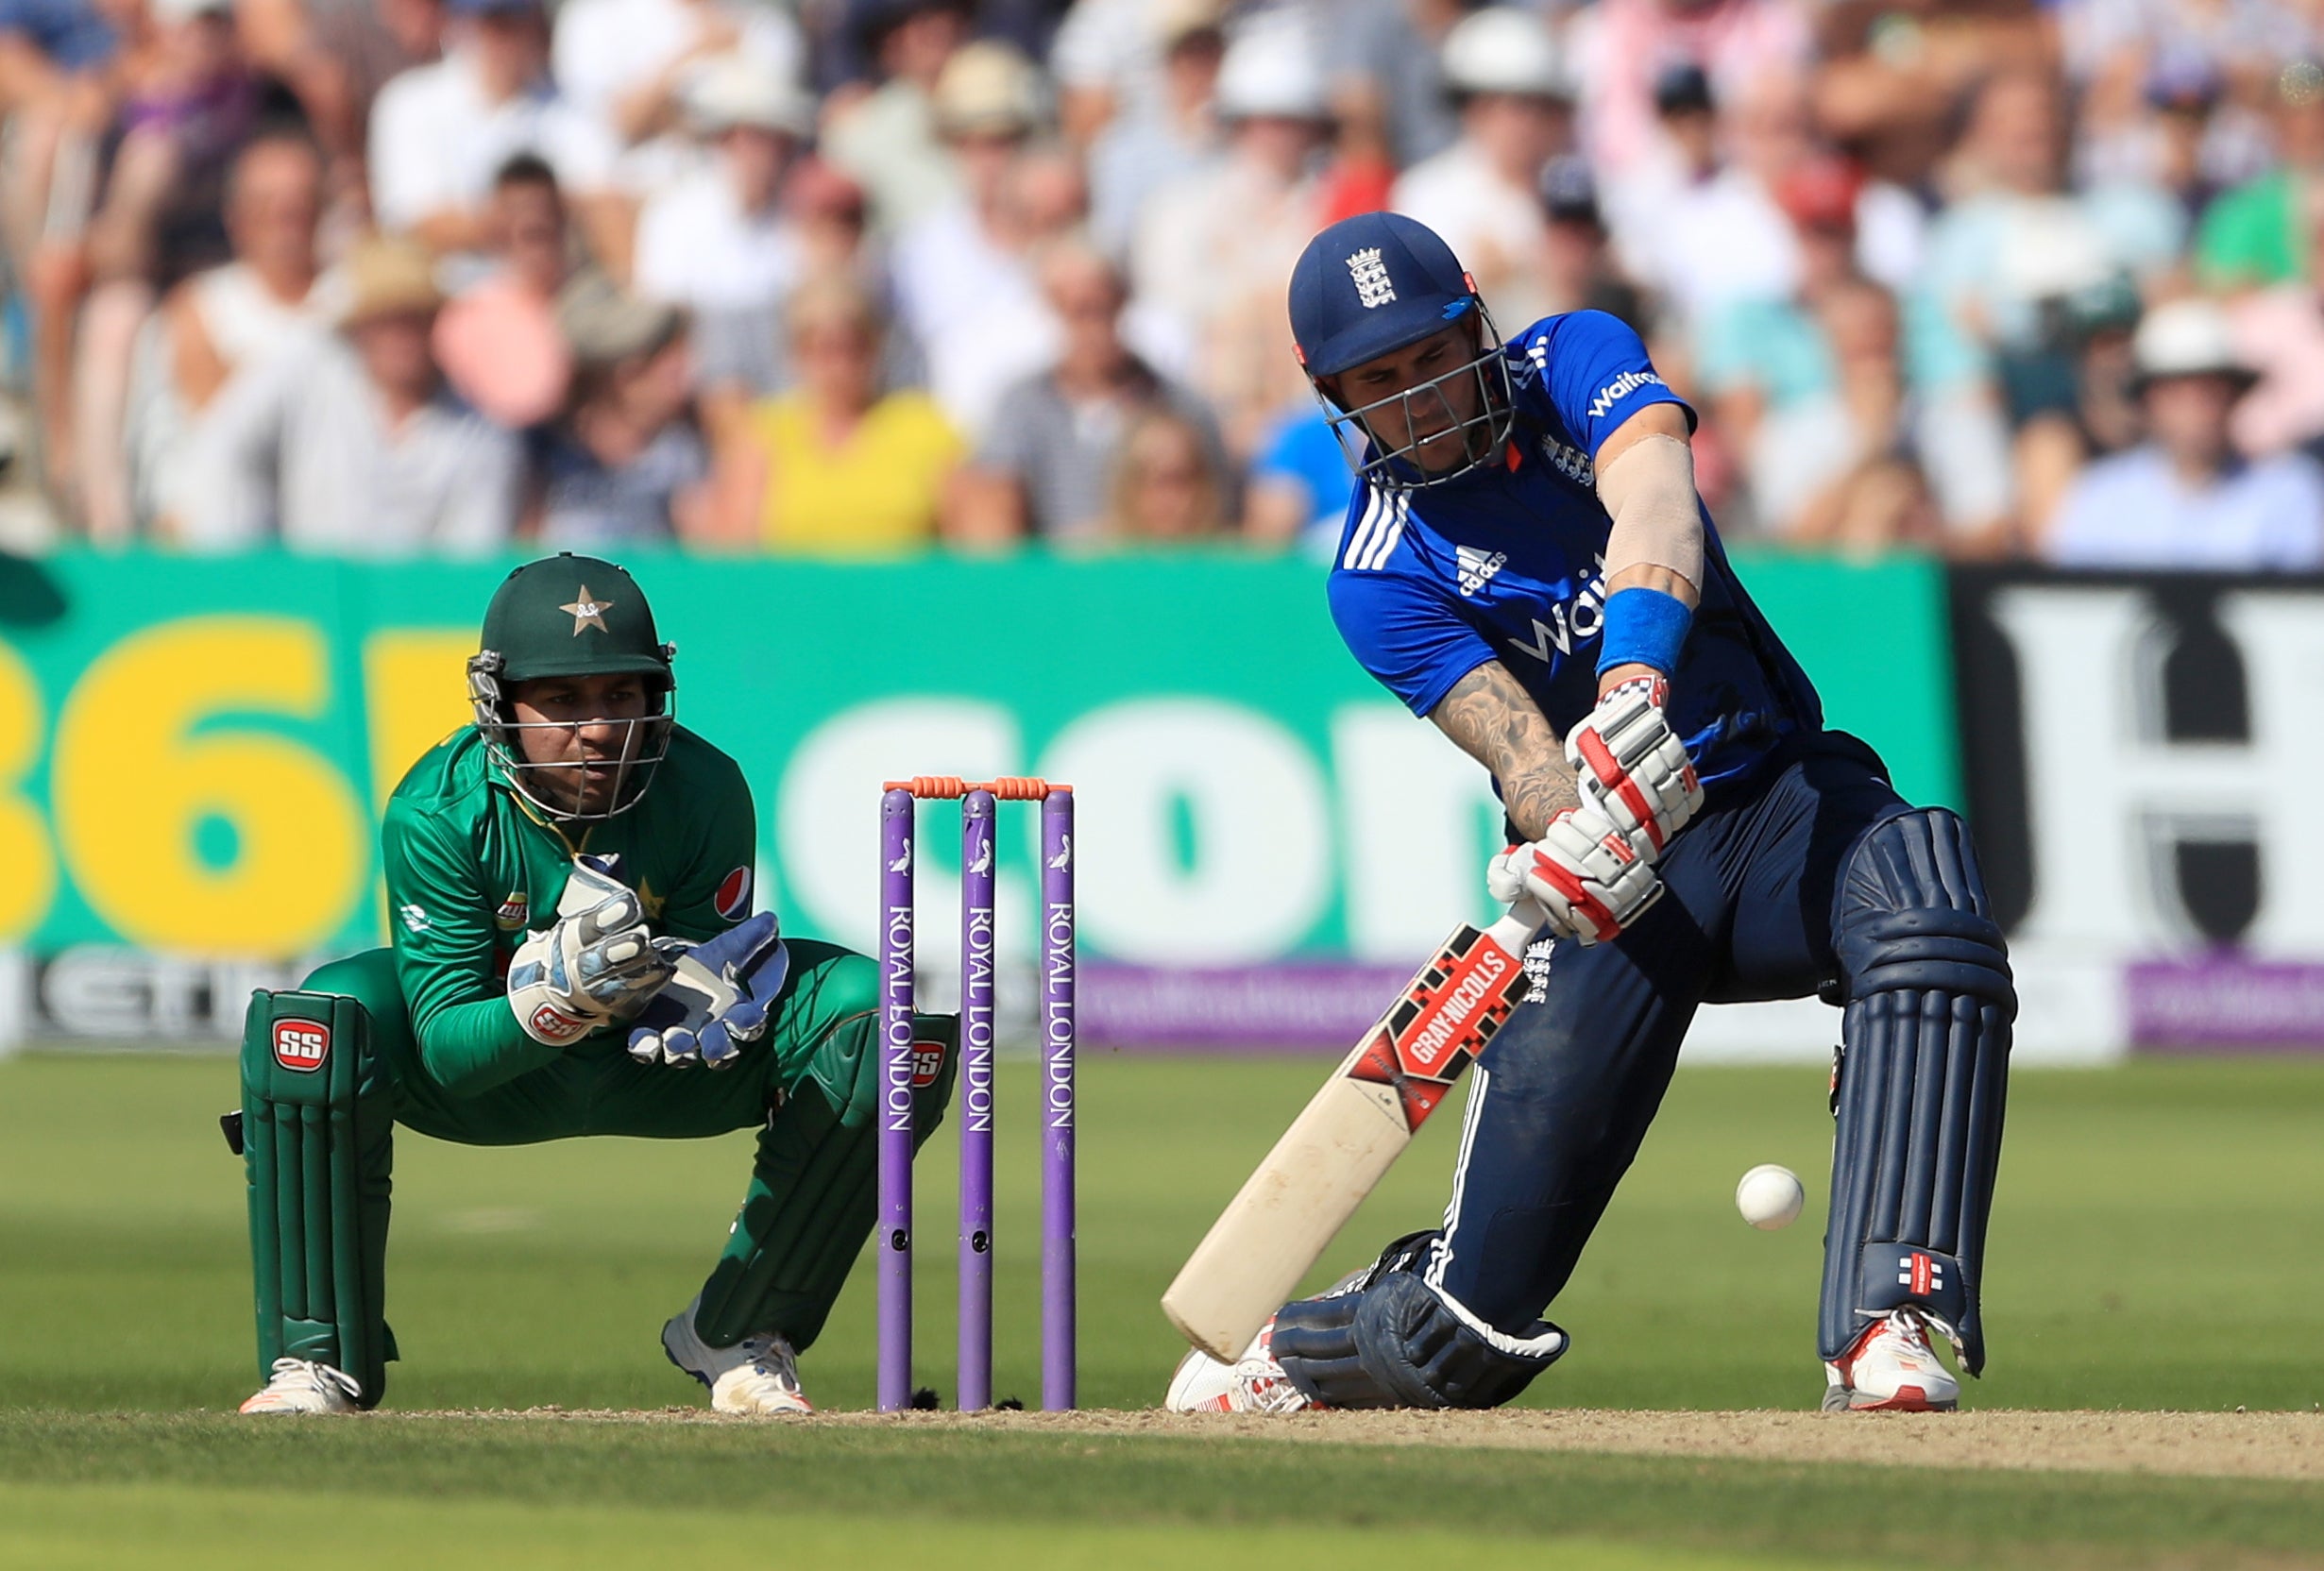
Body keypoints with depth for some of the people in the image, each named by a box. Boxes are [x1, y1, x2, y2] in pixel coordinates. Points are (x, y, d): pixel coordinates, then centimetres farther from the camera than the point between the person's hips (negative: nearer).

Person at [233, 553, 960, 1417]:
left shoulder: (706, 793, -23)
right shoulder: (434, 815, -27)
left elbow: (703, 965, -15)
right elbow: (446, 1048, -28)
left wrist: (694, 1006, -41)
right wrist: (555, 997, -49)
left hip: (652, 1068, 2)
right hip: (494, 1070, -2)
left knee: (886, 1011, -22)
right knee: (324, 1020, -34)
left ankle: (739, 1335, -10)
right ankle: (317, 1354, -20)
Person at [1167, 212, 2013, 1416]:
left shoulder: (1579, 362, -2)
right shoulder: (1381, 582, -6)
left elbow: (1656, 503, -24)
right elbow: (1515, 746, -22)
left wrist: (1634, 692, -44)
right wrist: (1566, 845, -46)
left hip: (1781, 790, 1)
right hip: (1625, 869, -1)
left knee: (1918, 888, -37)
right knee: (1477, 1317, -8)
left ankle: (1888, 1334, -42)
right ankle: (1302, 1353, 30)